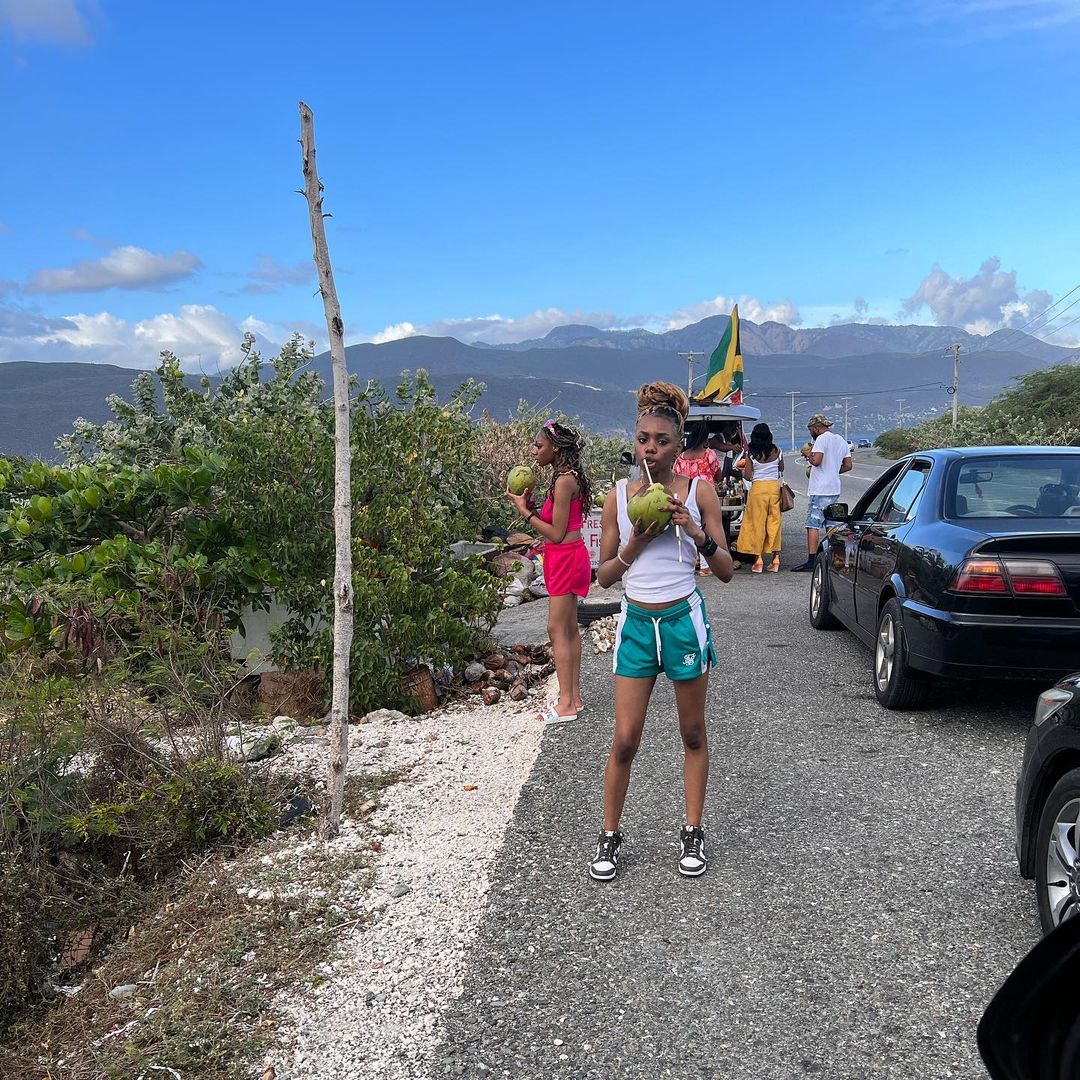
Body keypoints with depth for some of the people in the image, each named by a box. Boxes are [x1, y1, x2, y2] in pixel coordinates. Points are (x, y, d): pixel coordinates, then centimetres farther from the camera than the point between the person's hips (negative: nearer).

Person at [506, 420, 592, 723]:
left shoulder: (564, 481, -19)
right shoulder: (568, 476, 12)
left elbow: (556, 533, -19)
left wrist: (526, 512, -13)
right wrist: (531, 505, 3)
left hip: (566, 559, -10)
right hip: (567, 558, 10)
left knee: (557, 629, -6)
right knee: (570, 629, 13)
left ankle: (566, 704, -2)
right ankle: (573, 696, 20)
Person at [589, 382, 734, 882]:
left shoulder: (698, 492, -2)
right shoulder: (618, 496, 2)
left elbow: (726, 571, -1)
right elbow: (604, 576, 5)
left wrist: (697, 533, -17)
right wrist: (635, 544, -12)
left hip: (684, 620, -1)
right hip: (636, 622, 1)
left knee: (693, 734, 12)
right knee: (625, 738, 1)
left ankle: (692, 834, 26)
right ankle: (610, 836, 18)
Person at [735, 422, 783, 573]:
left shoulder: (751, 454, -7)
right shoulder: (777, 451, 1)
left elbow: (747, 476, -6)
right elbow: (781, 469, 14)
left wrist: (742, 471, 14)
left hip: (758, 487, -3)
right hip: (774, 487, 3)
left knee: (757, 522, 3)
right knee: (774, 522, 9)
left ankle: (758, 560, 3)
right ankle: (776, 558, 10)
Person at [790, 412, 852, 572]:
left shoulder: (822, 439, -10)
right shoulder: (841, 441, 16)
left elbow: (816, 461, -21)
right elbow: (848, 465, 17)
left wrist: (808, 454, -3)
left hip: (820, 490, -9)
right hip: (835, 489, 9)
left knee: (813, 525, -10)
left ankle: (811, 561, -17)